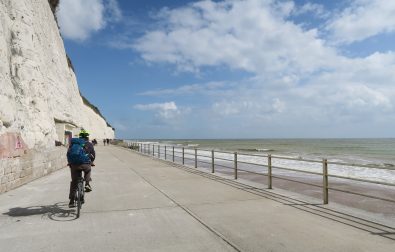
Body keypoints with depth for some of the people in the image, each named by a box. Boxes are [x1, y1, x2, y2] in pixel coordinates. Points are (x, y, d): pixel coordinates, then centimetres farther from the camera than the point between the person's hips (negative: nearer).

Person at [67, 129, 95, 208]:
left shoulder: (73, 143, 19)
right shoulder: (89, 144, 11)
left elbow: (68, 153, 23)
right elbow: (93, 155, 14)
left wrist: (70, 162, 35)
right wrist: (91, 162, 33)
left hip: (74, 165, 2)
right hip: (85, 164, -2)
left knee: (74, 182, 13)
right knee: (88, 170, 34)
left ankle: (71, 201, 14)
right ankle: (87, 184, 13)